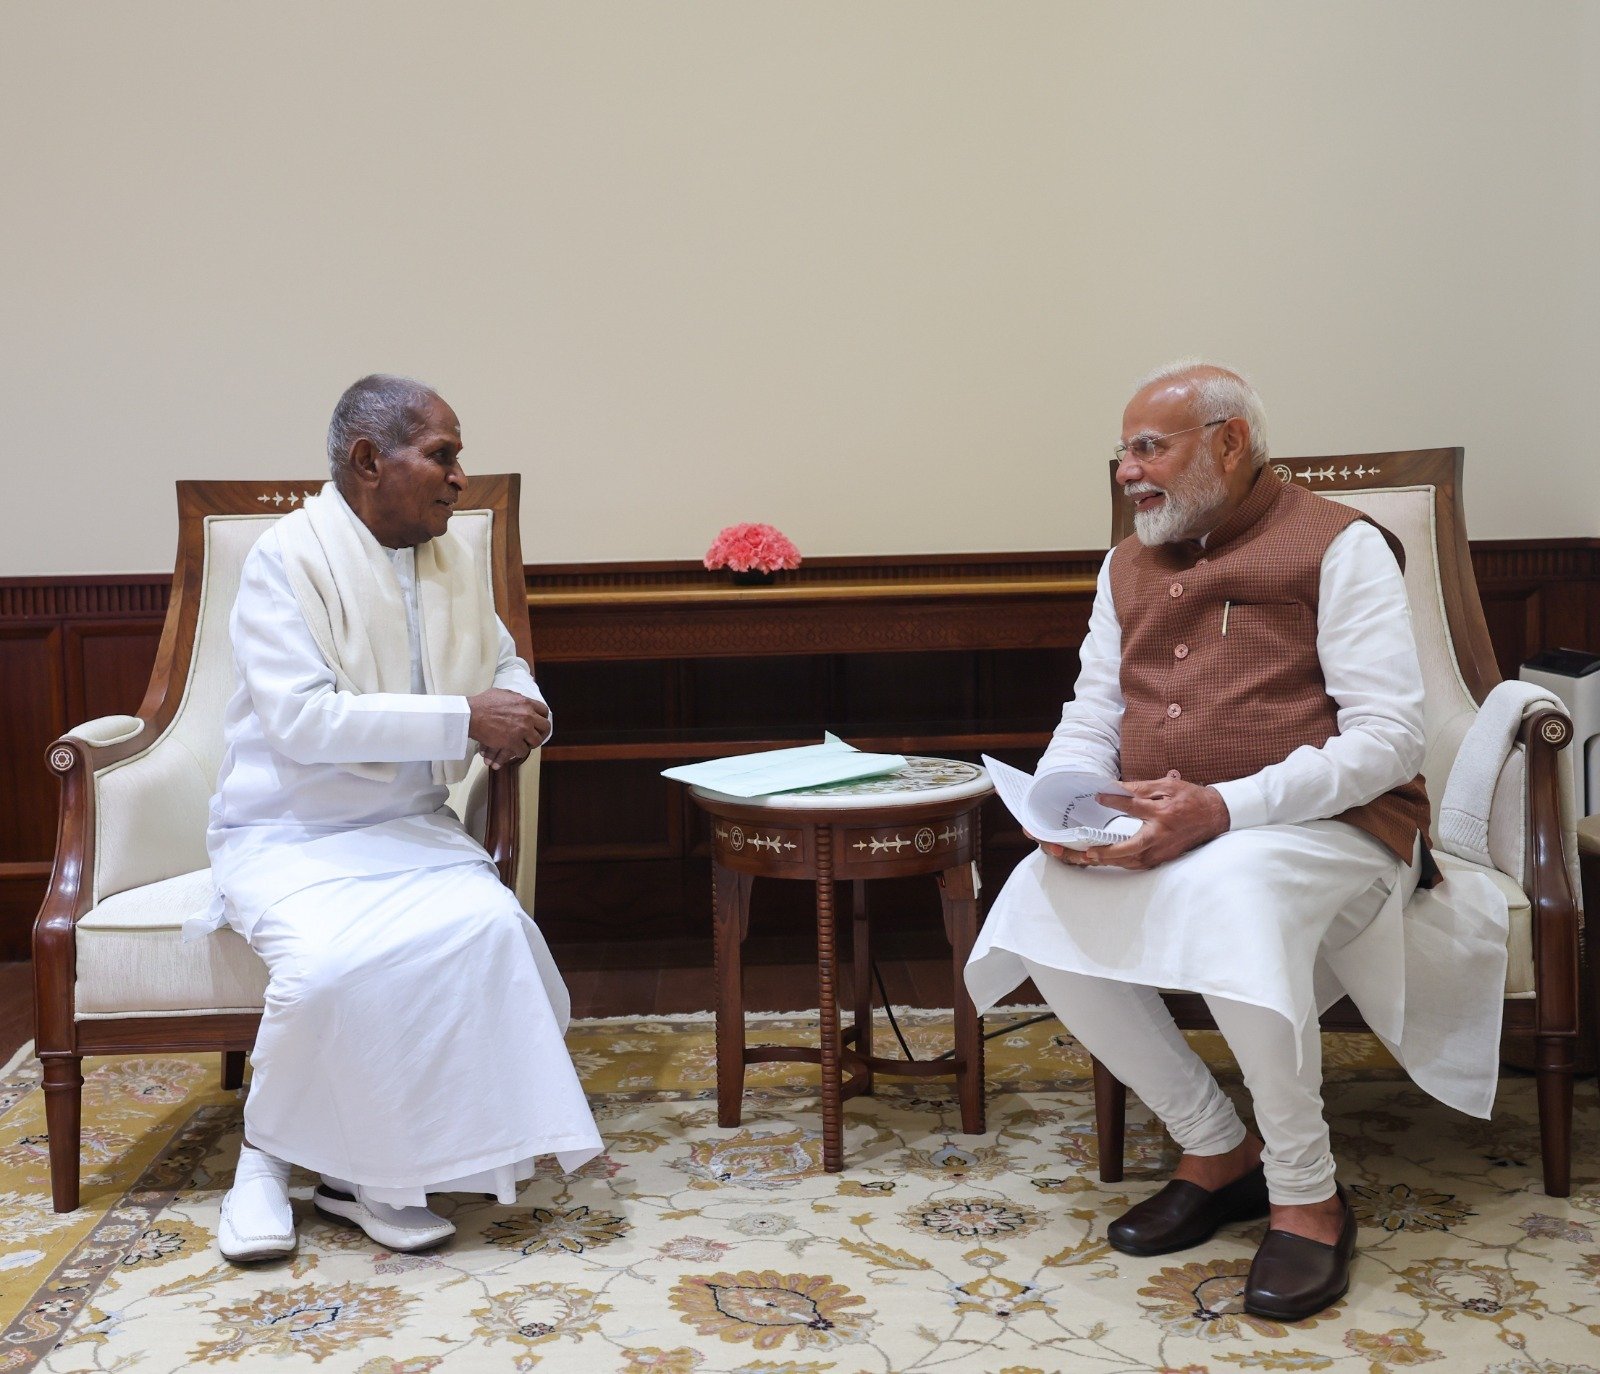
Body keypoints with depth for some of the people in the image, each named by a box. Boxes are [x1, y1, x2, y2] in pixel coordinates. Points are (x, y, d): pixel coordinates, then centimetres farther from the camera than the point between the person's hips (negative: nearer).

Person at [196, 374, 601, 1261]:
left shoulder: (452, 559, 7)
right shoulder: (286, 560, -12)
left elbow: (503, 662, 21)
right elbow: (300, 719, -23)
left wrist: (518, 712, -5)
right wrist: (465, 717, -25)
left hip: (410, 828, 5)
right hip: (290, 835, -5)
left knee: (491, 924, -25)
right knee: (329, 960, -34)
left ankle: (362, 1174, -13)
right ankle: (268, 1154, -4)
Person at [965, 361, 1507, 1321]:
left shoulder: (1338, 545, -3)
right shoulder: (1129, 566, 17)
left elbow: (1388, 737, -13)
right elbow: (1088, 722, 17)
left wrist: (1225, 806, -25)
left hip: (1330, 823, -6)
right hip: (1154, 837, 6)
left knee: (1224, 892, -39)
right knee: (1040, 903, -22)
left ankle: (1307, 1196, -17)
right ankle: (1218, 1152, -4)